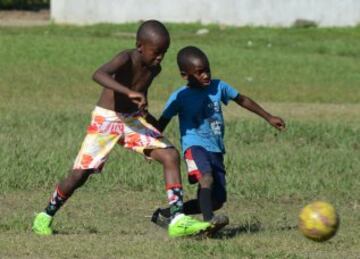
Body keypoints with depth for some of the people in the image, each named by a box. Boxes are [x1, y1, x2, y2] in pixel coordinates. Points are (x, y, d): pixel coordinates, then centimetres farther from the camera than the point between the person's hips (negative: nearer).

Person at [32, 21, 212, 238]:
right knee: (80, 174, -6)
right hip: (106, 120, -6)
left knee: (171, 155, -12)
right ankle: (45, 217, 19)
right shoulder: (127, 59, -23)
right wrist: (129, 93, -54)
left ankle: (178, 220, -15)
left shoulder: (154, 69, -1)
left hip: (134, 120, 6)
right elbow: (99, 74, -44)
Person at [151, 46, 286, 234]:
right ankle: (209, 220, -49)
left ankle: (165, 214, 15)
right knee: (207, 178, -36)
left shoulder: (218, 87, 6)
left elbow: (242, 100, 20)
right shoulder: (180, 97, -5)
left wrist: (269, 118, 25)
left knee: (217, 200, 3)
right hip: (195, 146, -6)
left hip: (216, 150, 6)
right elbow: (162, 123, 3)